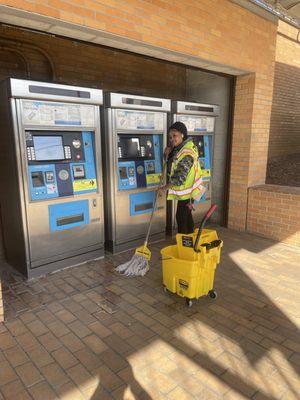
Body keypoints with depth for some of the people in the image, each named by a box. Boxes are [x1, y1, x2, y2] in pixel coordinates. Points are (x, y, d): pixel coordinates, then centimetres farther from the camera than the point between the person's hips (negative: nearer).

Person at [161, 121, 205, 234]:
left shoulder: (187, 153, -26)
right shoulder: (180, 148, 4)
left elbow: (179, 177, -27)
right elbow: (170, 163, 15)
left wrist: (165, 188, -17)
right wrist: (167, 153, -6)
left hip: (186, 190, -9)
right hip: (185, 189, 9)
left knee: (181, 216, 1)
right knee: (186, 215, 20)